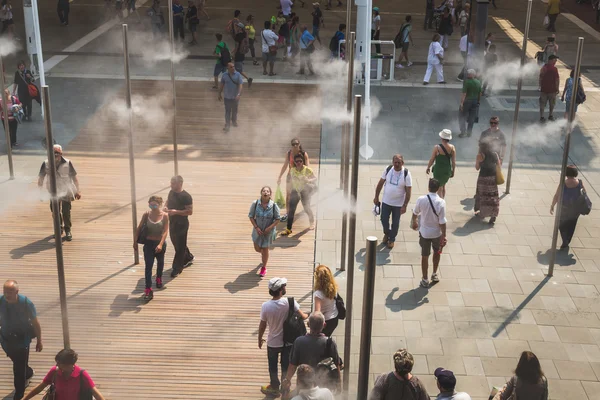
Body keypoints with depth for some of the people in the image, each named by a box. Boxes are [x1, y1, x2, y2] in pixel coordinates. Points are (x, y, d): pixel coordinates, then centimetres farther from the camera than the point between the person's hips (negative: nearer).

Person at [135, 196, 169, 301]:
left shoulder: (164, 216, -13)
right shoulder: (146, 215, -7)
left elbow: (165, 231, -18)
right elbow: (139, 228, 1)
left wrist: (160, 244, -29)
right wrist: (135, 242, 1)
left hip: (160, 243, 0)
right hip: (148, 243, 0)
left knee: (160, 262, 23)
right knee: (148, 266, -8)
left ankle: (159, 278, 51)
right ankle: (148, 290, -10)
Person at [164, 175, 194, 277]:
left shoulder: (186, 196, -22)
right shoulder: (171, 192, 2)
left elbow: (190, 211, -21)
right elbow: (168, 201, 20)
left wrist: (176, 211, -29)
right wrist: (165, 206, -4)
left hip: (181, 224, -8)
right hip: (172, 222, 8)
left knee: (180, 246, 2)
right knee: (175, 243, 22)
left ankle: (177, 268, 12)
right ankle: (188, 258, 43)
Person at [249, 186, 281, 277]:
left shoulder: (274, 206, -18)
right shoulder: (255, 204, -16)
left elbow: (278, 219, -9)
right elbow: (251, 216, -7)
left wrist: (270, 227, -20)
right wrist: (256, 227, -16)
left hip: (268, 231, -2)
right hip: (258, 230, 2)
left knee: (265, 249, 7)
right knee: (257, 248, 16)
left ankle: (264, 267, 31)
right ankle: (263, 255, 54)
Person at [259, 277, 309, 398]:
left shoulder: (266, 306, -21)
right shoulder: (290, 302, -23)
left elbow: (262, 326, -10)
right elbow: (302, 316, -17)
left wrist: (260, 339, 7)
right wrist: (307, 315, 8)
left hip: (273, 343, 0)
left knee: (273, 367, 23)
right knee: (286, 366, 20)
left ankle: (275, 388, 39)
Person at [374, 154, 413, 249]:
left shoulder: (406, 174, -18)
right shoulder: (388, 169, -10)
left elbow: (408, 191, -14)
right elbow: (380, 183, 2)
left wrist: (404, 206, -16)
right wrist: (376, 197, 4)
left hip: (398, 204, -2)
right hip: (386, 201, 2)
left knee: (395, 223, 12)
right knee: (384, 220, 12)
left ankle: (392, 239, 36)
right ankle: (386, 233, 43)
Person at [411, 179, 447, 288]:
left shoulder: (421, 200, -17)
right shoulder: (441, 202, -22)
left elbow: (415, 213, 2)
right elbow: (442, 221, -19)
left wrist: (414, 222, 23)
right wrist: (444, 236, -8)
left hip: (424, 232, 0)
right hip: (437, 233, 0)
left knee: (425, 256, 13)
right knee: (437, 252, 25)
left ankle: (425, 280, 20)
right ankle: (435, 275, 38)